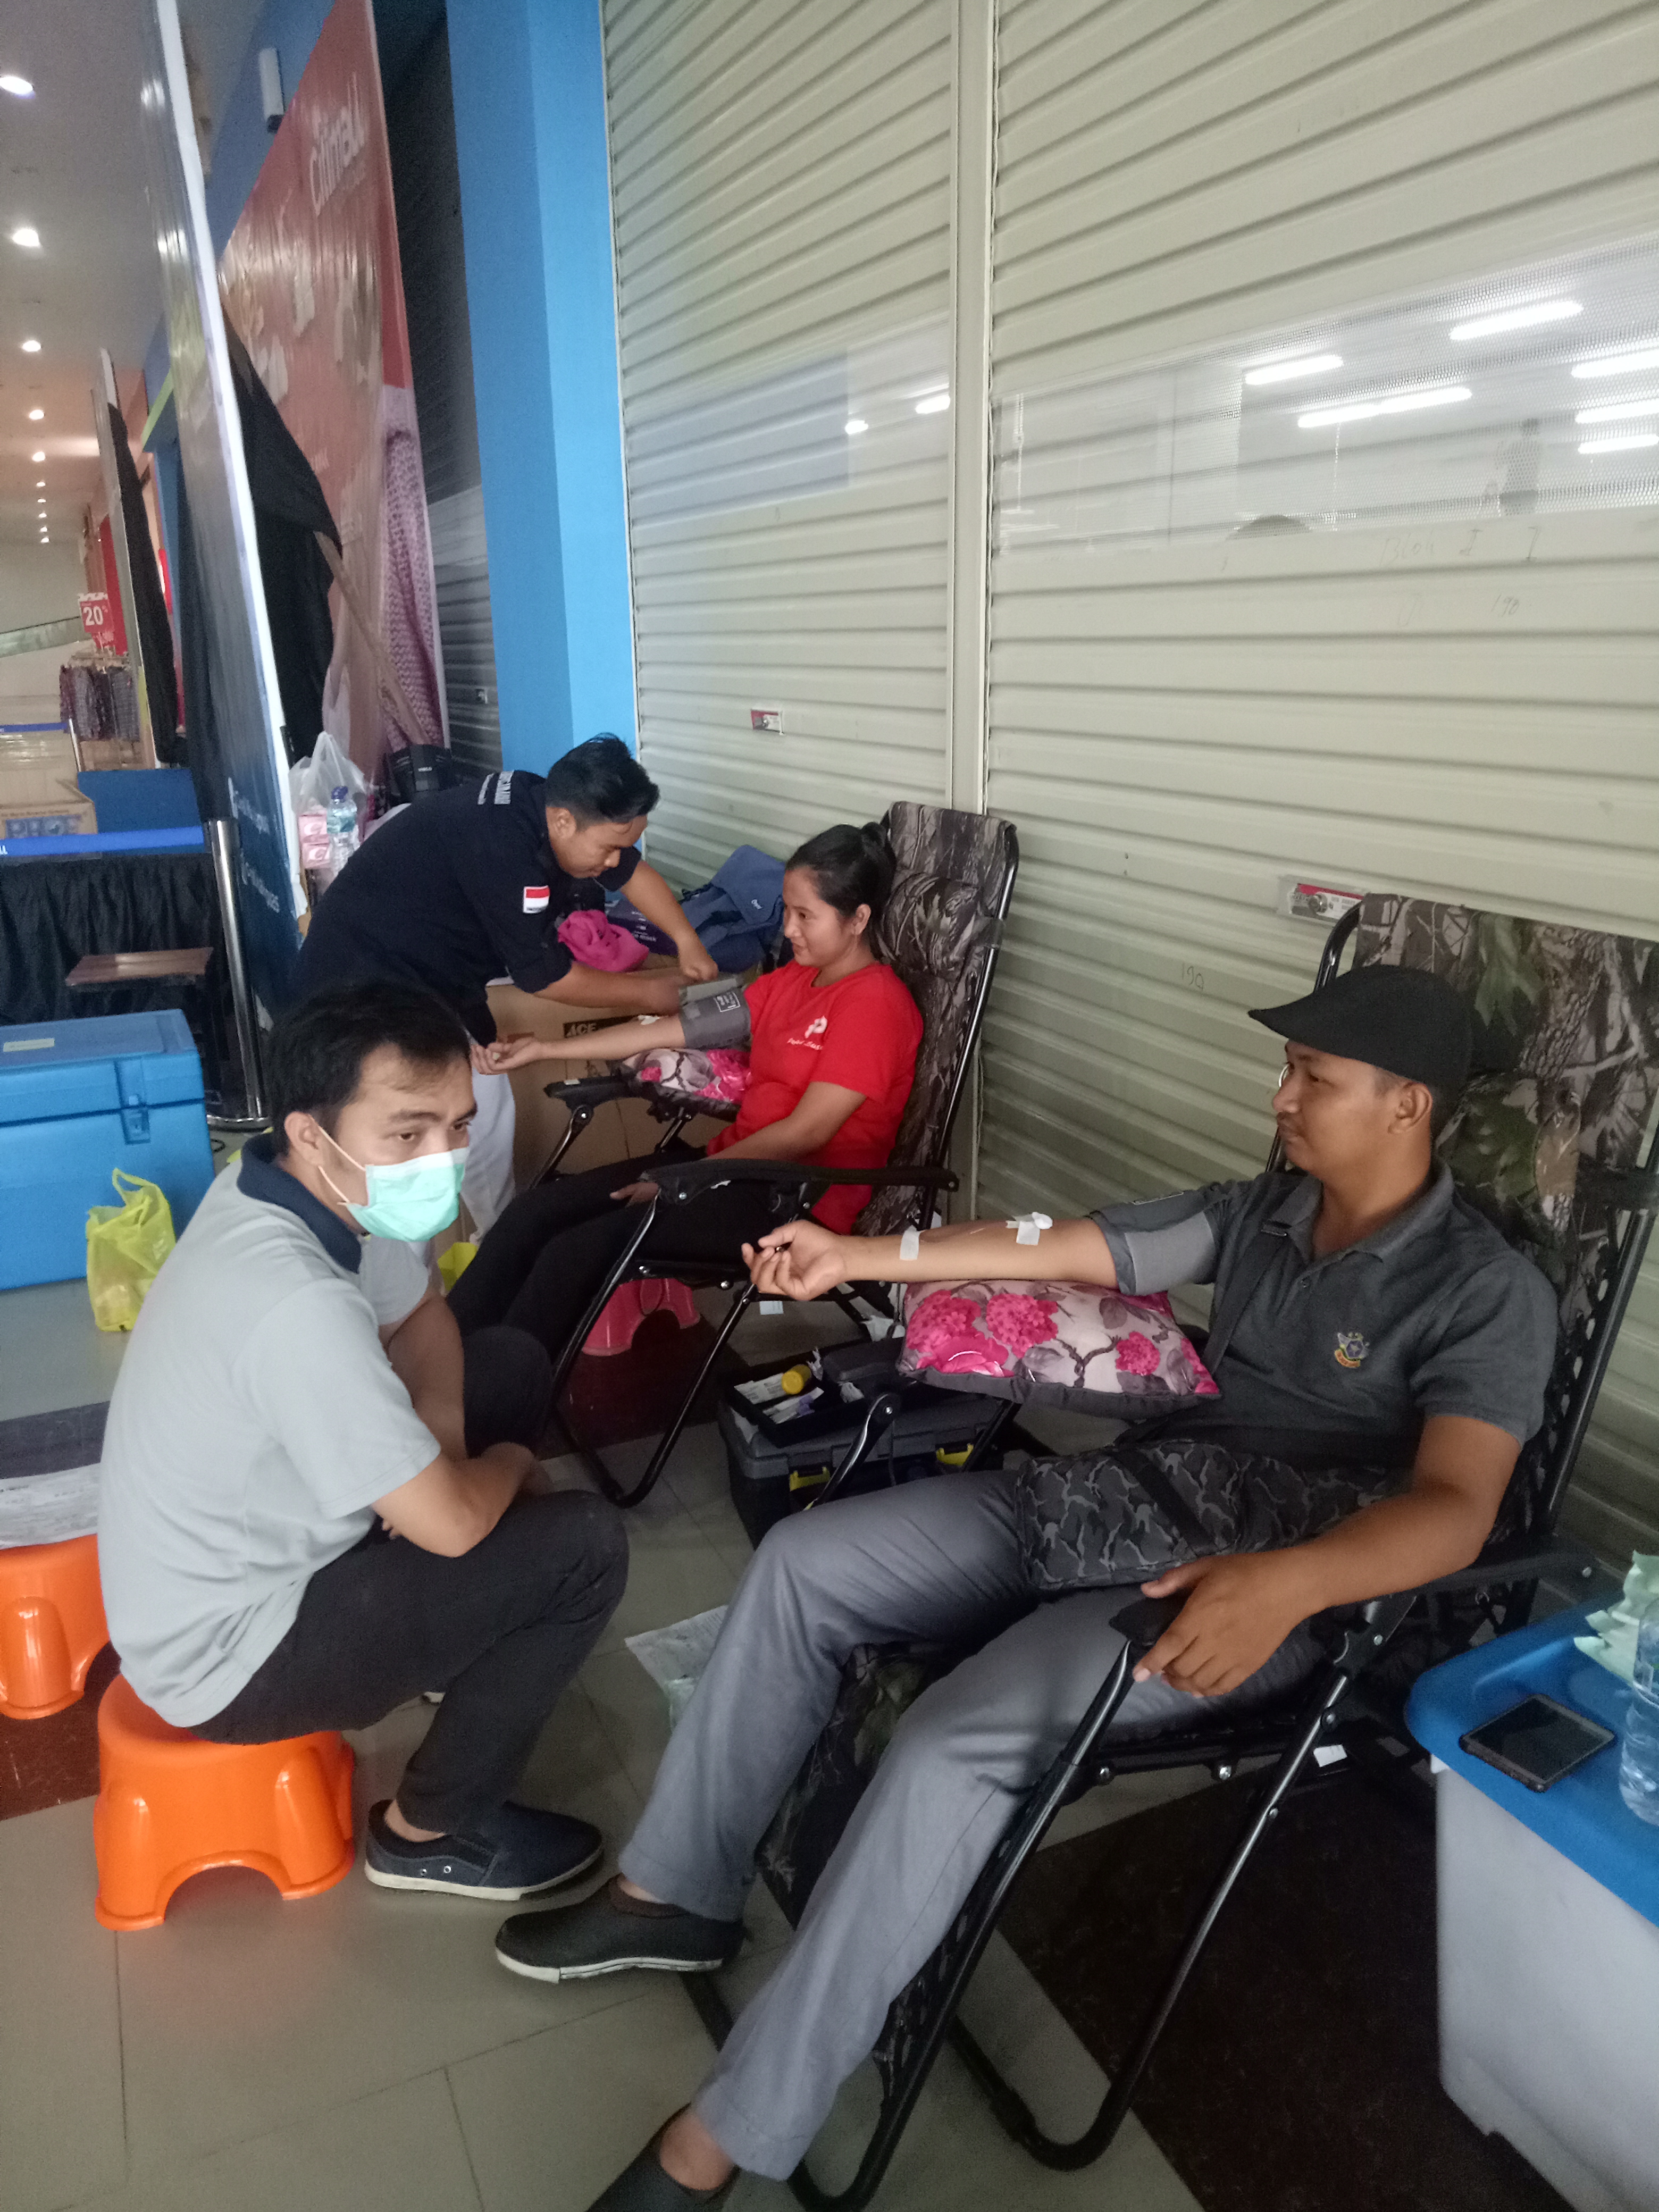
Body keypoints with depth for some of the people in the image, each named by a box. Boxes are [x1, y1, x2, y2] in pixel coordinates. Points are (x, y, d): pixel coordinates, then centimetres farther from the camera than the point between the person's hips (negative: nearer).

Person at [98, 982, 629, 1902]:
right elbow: (453, 1524, -29)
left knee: (512, 1363, 11)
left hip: (257, 1547, 9)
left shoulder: (299, 1189, -9)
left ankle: (454, 1636, 28)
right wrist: (511, 1463, -7)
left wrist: (438, 1432, -10)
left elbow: (419, 1318, 9)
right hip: (231, 1656, -9)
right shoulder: (297, 1305, -37)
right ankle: (434, 1832, 7)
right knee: (584, 1544, -14)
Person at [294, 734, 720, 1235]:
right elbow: (544, 977, -23)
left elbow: (633, 870, 12)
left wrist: (687, 941, 0)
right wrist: (648, 992, -11)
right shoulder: (503, 846, -32)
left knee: (488, 1116, 10)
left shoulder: (547, 804, -6)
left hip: (439, 978, 9)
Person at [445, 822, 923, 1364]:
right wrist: (545, 1049, 10)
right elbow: (676, 1030, 13)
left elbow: (805, 1132, -17)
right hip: (737, 1162, 9)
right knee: (532, 1214, -5)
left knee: (574, 1253, -21)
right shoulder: (792, 979, 15)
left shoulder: (875, 1002, -12)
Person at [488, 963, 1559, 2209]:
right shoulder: (1261, 1212, 10)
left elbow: (1453, 1512, -25)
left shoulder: (1487, 1295, -11)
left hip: (1261, 1591, -7)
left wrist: (1283, 1585, -44)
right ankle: (680, 1892, 12)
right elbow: (1058, 1249, 9)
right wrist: (856, 1259, 5)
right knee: (803, 1562, -3)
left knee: (951, 1747, -29)